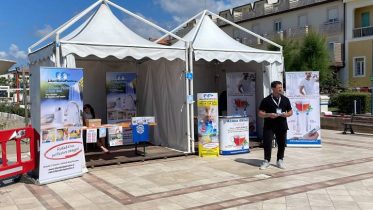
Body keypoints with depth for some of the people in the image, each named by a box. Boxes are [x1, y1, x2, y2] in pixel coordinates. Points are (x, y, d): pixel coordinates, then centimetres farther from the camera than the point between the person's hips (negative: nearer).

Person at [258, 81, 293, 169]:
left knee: (282, 144, 7)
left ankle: (280, 160, 23)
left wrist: (287, 114, -8)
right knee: (267, 143, -5)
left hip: (282, 126, 3)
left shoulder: (285, 99, 9)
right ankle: (266, 161, 9)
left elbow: (290, 111, 15)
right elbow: (260, 113, -2)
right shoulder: (266, 100, -2)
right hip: (269, 126, -3)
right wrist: (269, 115, -19)